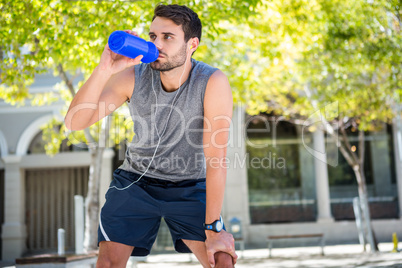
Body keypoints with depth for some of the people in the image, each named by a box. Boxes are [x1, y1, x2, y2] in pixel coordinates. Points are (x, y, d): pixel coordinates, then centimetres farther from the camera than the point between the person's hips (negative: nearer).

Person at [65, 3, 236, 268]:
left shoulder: (213, 82, -23)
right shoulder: (132, 77, -16)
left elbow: (216, 157, -23)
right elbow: (75, 122, -22)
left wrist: (213, 228, -23)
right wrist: (103, 70, -37)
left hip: (189, 187, -1)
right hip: (136, 181, 2)